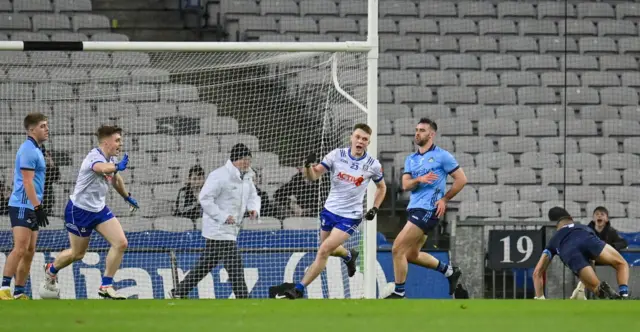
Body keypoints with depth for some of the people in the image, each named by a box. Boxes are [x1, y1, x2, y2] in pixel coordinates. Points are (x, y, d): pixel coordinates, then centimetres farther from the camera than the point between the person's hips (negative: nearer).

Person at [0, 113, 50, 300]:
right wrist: (38, 207, -21)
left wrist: (38, 207, 22)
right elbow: (27, 182, -18)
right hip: (23, 206, -10)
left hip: (31, 208, 10)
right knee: (20, 249, -16)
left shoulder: (35, 150, 19)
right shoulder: (29, 150, -12)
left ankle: (19, 293, 8)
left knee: (29, 252, 7)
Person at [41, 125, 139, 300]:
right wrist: (118, 166, -68)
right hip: (79, 211, -8)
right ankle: (51, 270, 40)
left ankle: (106, 287, -1)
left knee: (121, 243, -10)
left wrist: (127, 197, 35)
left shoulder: (111, 159, 2)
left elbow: (116, 179, 25)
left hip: (99, 209, 8)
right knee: (77, 253, 8)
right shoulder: (95, 157, -25)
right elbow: (103, 168, -52)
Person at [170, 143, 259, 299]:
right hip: (219, 228, -9)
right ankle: (243, 299, -11)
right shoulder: (220, 176, -16)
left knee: (205, 265, 14)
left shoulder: (247, 177, 12)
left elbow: (253, 196, 23)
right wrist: (223, 216, -21)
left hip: (231, 229, 9)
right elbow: (205, 198, -18)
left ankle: (178, 292, 22)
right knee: (235, 265, -12)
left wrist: (254, 208, 0)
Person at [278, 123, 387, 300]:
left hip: (350, 217, -3)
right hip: (330, 210, 3)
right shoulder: (337, 155, -9)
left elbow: (381, 187, 11)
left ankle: (299, 289, -9)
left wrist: (375, 209, -1)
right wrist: (309, 166, -33)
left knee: (324, 250, -15)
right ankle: (349, 256, 56)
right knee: (330, 249, 20)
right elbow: (313, 176, -11)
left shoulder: (373, 165, -9)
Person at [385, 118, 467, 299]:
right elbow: (405, 185, 3)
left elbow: (461, 179, -3)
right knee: (411, 255, 14)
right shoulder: (411, 159, 14)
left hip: (428, 210, -8)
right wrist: (420, 179, -17)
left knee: (398, 249, -12)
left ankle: (399, 292, -3)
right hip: (414, 209, 8)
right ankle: (449, 271, 30)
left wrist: (444, 199, -8)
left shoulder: (442, 156, -4)